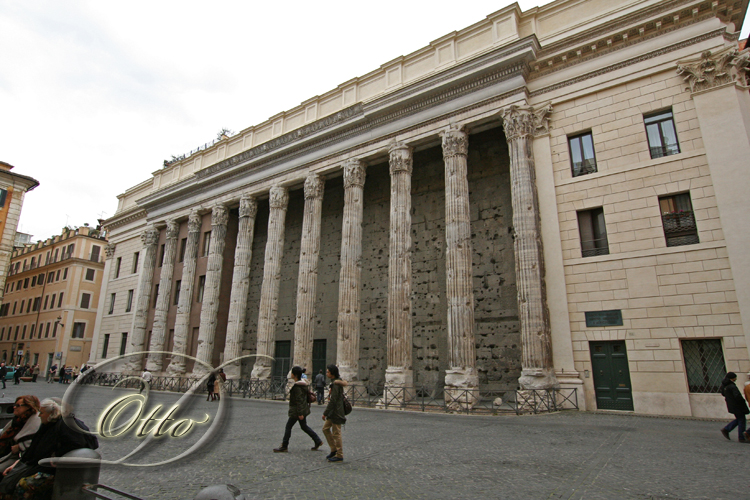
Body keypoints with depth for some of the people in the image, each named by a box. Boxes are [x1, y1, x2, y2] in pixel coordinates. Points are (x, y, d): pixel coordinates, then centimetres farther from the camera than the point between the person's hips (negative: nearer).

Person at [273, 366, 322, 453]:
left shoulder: (297, 386, -21)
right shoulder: (303, 383, 8)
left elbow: (299, 400, -23)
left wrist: (300, 413, -22)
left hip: (296, 410, -10)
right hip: (303, 409, 10)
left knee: (288, 426, 1)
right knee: (304, 426, 18)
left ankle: (284, 447, 9)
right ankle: (317, 441, 20)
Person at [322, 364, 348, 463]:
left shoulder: (335, 384, -20)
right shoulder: (335, 382, 10)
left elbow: (333, 401, -23)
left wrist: (325, 413, -17)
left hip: (336, 412, -10)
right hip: (333, 413, 10)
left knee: (336, 433, -1)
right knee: (325, 428, 15)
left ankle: (339, 456, 10)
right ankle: (334, 449, 23)